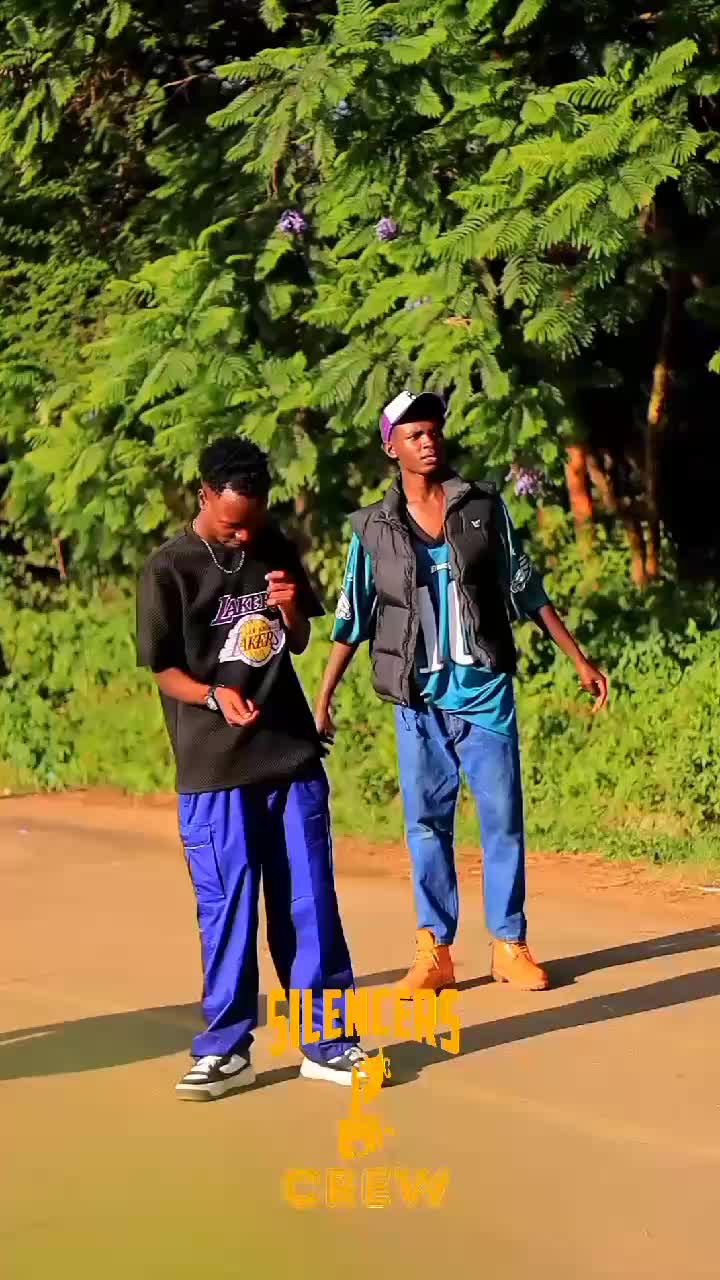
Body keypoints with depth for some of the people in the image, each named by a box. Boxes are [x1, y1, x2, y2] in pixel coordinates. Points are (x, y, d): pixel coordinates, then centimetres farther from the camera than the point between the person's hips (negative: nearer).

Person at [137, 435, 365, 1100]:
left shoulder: (276, 550, 6)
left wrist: (292, 608, -8)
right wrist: (214, 695, -23)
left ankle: (327, 1040, 14)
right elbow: (164, 668, -4)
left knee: (309, 902, 6)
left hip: (293, 755, 4)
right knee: (226, 909, 0)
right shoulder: (169, 570, -7)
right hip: (214, 768, -4)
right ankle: (225, 1048, 11)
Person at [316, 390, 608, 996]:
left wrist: (579, 659, 7)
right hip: (419, 699, 0)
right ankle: (435, 950, 12)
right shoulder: (373, 527, 1)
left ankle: (510, 944, 12)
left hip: (485, 690, 0)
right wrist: (322, 699, 1)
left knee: (503, 817, 2)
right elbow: (352, 622, 5)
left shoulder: (483, 507, 2)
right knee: (426, 822, 4)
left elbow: (526, 590, 8)